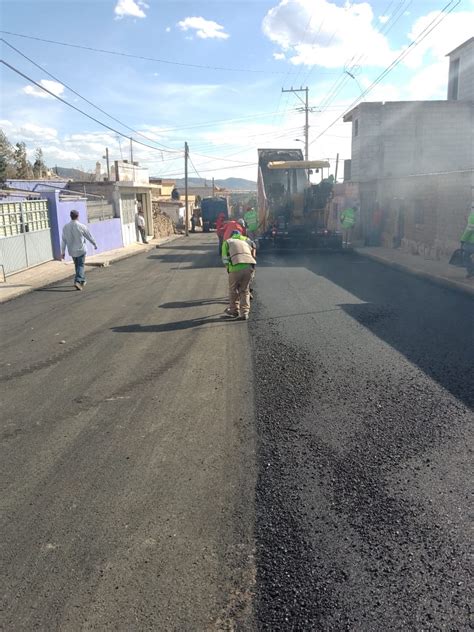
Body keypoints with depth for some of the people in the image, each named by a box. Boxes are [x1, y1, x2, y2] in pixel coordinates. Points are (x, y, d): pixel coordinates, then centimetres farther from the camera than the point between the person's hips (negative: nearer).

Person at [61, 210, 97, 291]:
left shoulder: (66, 227, -4)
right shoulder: (82, 226, -14)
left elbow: (63, 240, 0)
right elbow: (89, 236, -1)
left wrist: (63, 251, 7)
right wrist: (94, 244, 16)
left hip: (72, 251, 4)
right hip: (81, 250, -4)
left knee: (77, 266, 18)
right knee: (81, 266, 0)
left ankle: (82, 281, 29)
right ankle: (78, 281, -17)